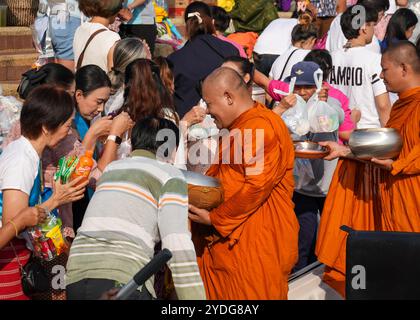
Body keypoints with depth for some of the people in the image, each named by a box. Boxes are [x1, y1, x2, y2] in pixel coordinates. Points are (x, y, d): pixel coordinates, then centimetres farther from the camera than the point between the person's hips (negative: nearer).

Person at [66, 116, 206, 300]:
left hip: (75, 278, 7)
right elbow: (178, 246, -6)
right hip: (122, 280, -6)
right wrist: (195, 297, -7)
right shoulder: (170, 176, 6)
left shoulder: (112, 168, 24)